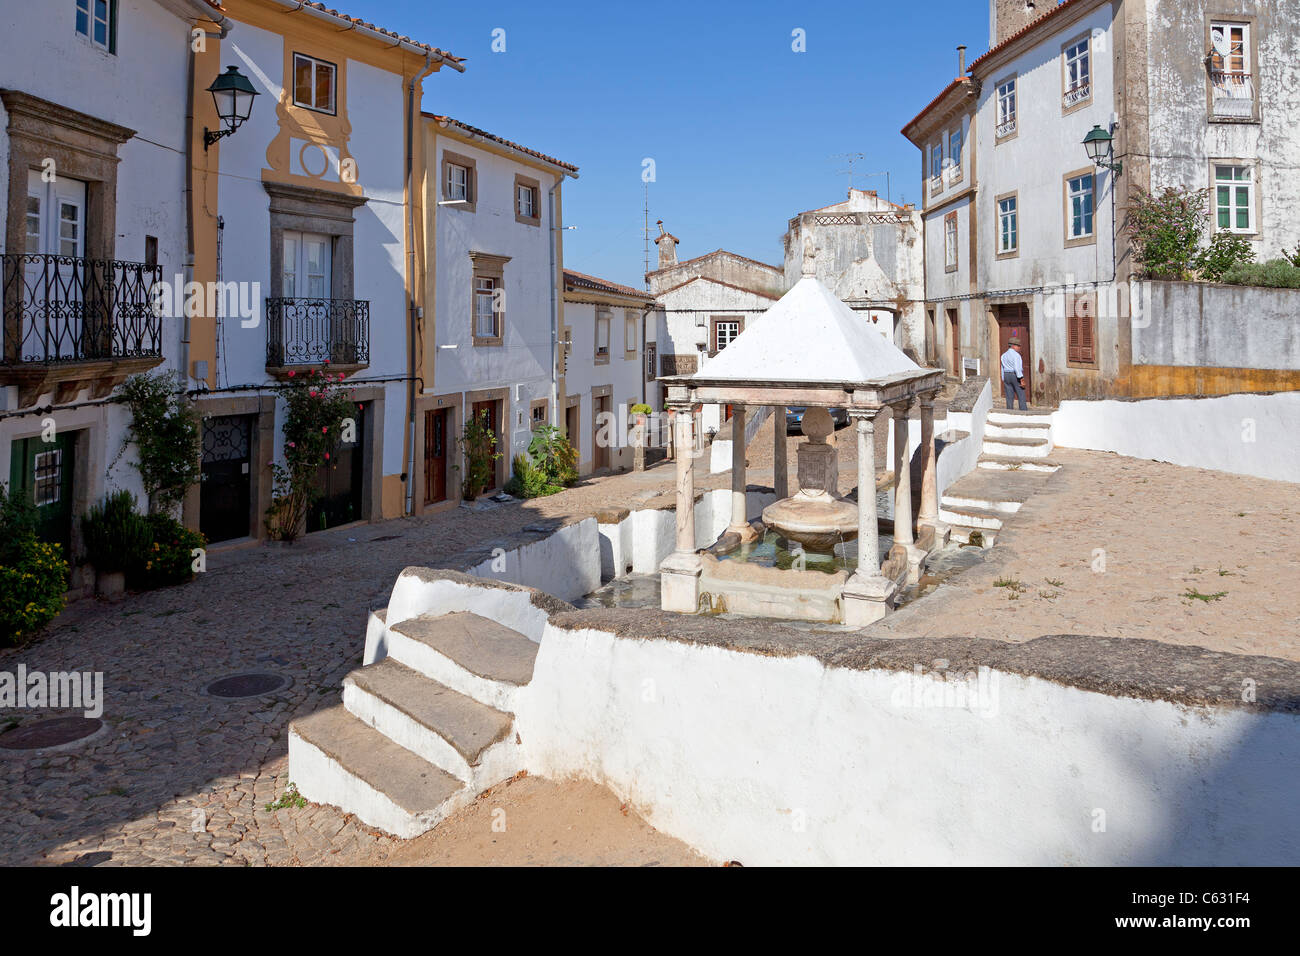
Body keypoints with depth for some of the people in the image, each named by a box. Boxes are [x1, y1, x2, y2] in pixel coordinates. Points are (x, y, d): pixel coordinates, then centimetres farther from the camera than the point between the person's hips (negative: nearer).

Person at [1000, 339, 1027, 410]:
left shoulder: (1003, 355, 12)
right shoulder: (1016, 355, -11)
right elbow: (1017, 368, -20)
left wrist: (1004, 381, 15)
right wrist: (1021, 379, -21)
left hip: (1006, 376, 6)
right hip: (1016, 376, -6)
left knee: (1009, 397, 5)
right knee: (1021, 396, -2)